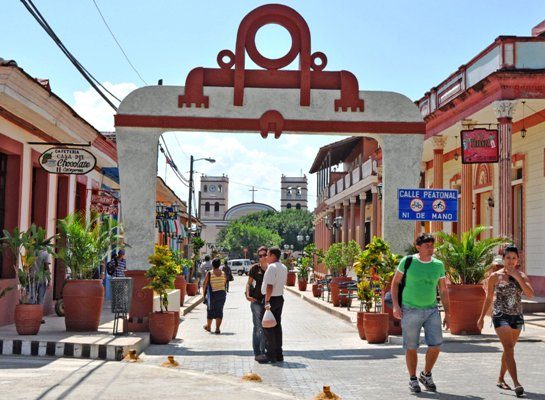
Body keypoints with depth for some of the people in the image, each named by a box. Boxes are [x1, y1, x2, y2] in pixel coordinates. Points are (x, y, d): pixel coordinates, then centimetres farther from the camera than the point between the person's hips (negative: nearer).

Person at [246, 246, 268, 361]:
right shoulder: (255, 268, -1)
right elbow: (249, 283, 2)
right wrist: (248, 295, -13)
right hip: (257, 301, -4)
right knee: (258, 327, -4)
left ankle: (263, 352, 20)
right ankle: (257, 353, 0)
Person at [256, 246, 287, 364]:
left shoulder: (272, 267, -16)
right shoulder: (284, 268, 14)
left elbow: (269, 286, -23)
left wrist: (267, 301, -23)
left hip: (271, 299, -9)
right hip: (280, 298, 9)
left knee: (267, 327, -4)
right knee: (277, 326, 12)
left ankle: (271, 355, -4)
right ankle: (278, 354, 14)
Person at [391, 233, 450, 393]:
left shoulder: (438, 265, 4)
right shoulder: (407, 261, -5)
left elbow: (443, 290, 11)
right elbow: (395, 283, 2)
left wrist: (447, 313, 7)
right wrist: (395, 305, -7)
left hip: (431, 310, 3)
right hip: (410, 311, -3)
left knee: (436, 345, -4)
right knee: (411, 347, 3)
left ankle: (426, 375, 20)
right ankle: (413, 379, 20)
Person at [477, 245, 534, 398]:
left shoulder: (521, 275, 2)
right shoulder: (495, 276, -2)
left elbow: (531, 294, -15)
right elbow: (489, 298, 8)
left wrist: (517, 276, -20)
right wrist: (482, 317, 11)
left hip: (517, 317, 3)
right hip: (501, 316, -3)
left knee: (508, 349, 15)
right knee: (509, 349, -16)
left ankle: (501, 379, 31)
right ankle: (517, 384, -23)